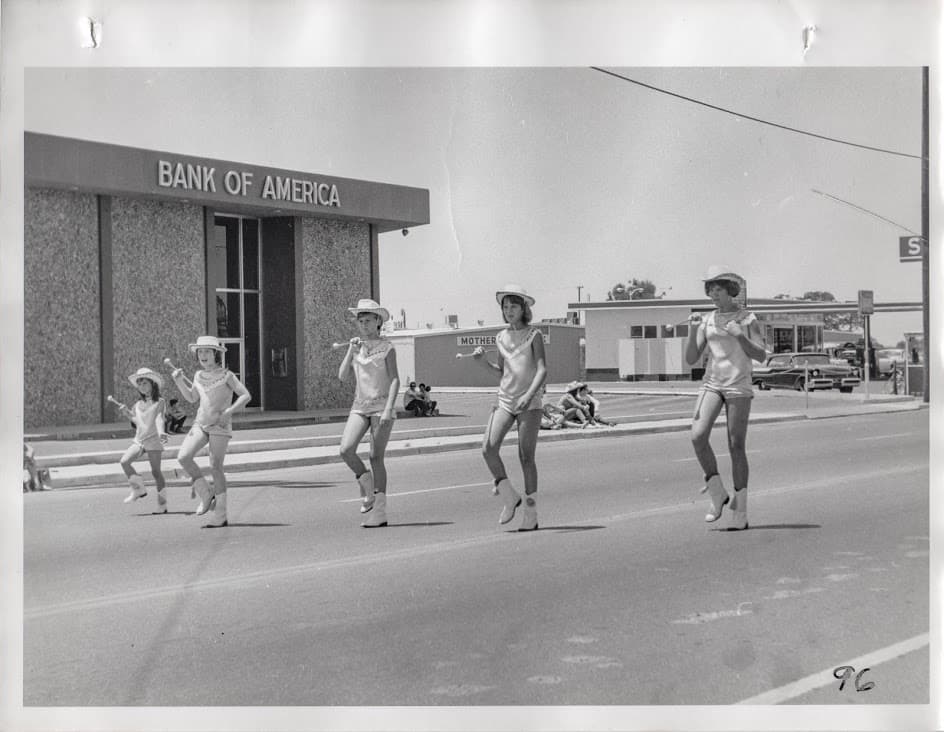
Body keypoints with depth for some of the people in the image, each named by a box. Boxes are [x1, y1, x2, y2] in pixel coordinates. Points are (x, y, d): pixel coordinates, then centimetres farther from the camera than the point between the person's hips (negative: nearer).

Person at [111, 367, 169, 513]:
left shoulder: (159, 402, -4)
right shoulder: (138, 404, 13)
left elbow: (159, 419, -17)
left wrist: (161, 432, -34)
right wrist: (127, 412, 9)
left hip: (153, 440, -6)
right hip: (138, 440, 6)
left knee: (156, 471, -3)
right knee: (124, 461, -11)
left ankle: (162, 502, 7)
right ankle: (138, 488, 4)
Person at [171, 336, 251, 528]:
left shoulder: (226, 375, -5)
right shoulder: (199, 376, 10)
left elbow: (246, 395, -7)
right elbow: (191, 398, 22)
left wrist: (228, 411, -19)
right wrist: (179, 381, 8)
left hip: (220, 425, -5)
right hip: (200, 423, 5)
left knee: (215, 467, -6)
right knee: (183, 456, -14)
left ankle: (220, 516, 1)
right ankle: (206, 494, 3)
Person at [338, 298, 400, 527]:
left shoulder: (386, 347, -2)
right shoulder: (356, 347, 12)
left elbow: (394, 380, -7)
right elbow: (342, 375, 4)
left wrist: (388, 409, -17)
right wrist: (351, 351, -7)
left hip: (381, 406, -4)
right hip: (359, 406, 4)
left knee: (376, 457, -4)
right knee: (346, 450, -15)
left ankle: (379, 511, 1)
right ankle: (366, 483, 10)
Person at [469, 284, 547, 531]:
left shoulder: (534, 335, -2)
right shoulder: (501, 337, 12)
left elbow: (542, 370, -11)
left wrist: (530, 394, -26)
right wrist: (483, 361, 3)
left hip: (529, 403, -4)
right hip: (505, 400, 4)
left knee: (526, 457, -4)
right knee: (488, 449, -13)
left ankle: (531, 512, 6)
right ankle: (509, 497, 5)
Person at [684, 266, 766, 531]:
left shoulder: (747, 318, 1)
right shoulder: (707, 320, 11)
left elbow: (760, 355, -6)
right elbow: (691, 359, 7)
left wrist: (740, 336, -20)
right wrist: (693, 330, -7)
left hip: (738, 387, -3)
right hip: (711, 384, 3)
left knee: (736, 447, -3)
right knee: (697, 435, -19)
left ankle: (740, 512, 6)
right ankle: (718, 495, -2)